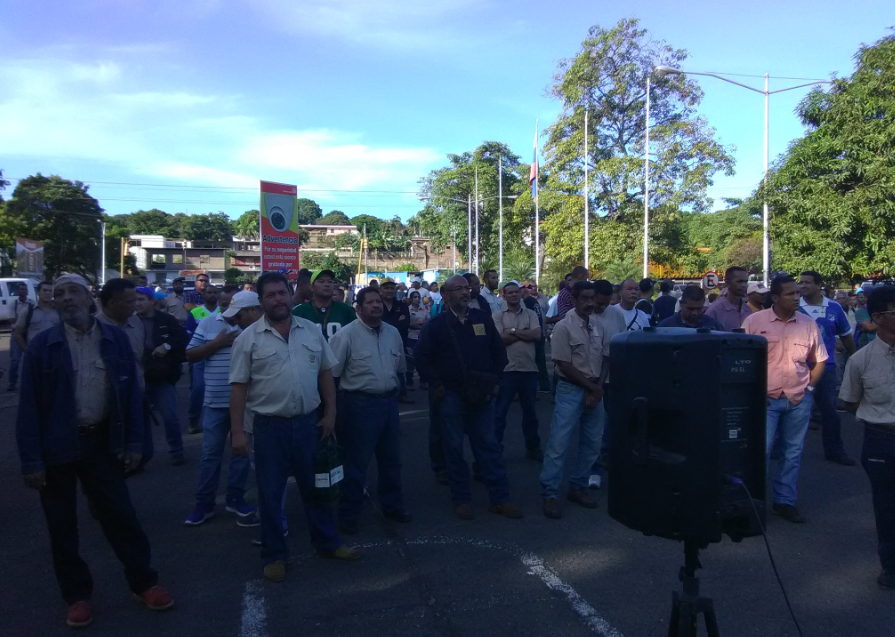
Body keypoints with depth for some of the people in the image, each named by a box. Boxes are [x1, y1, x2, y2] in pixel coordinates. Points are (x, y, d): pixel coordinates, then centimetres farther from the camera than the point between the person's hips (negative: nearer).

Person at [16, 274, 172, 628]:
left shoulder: (116, 339, 0)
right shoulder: (42, 345, -6)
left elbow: (131, 392, 3)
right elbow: (29, 406, -6)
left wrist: (134, 443, 0)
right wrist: (31, 460, -9)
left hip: (102, 442, 1)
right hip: (56, 446, -1)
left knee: (120, 516, 8)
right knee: (62, 525, 11)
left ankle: (144, 583, 24)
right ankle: (77, 595, 28)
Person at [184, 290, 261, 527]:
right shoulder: (208, 323, 0)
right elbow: (189, 355, 1)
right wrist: (217, 343, -11)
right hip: (216, 402, 0)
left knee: (242, 451, 11)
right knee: (210, 454, 8)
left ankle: (235, 499, 26)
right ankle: (204, 503, 21)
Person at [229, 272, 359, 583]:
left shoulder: (312, 331, 4)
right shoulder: (249, 338, -5)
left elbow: (325, 374, 9)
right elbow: (239, 387, -5)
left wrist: (330, 414, 5)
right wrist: (237, 431, -8)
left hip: (308, 422, 3)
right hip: (270, 426, -2)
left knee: (315, 486, 16)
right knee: (270, 493, 9)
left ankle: (327, 542, 33)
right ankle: (274, 555, 26)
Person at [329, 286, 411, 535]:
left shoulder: (393, 333, 6)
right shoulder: (346, 335, -13)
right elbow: (331, 374, -12)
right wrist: (333, 408, -9)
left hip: (389, 401, 6)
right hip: (360, 403, -6)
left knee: (391, 459, 18)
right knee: (356, 461, 3)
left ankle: (392, 505, 37)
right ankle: (348, 514, 19)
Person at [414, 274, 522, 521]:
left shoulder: (483, 319, 6)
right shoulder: (436, 325, -1)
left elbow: (499, 351, 13)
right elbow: (423, 358, 1)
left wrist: (494, 380, 4)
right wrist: (436, 385, -5)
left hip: (481, 394, 2)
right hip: (452, 396, -2)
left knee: (488, 445, 6)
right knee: (454, 448, 6)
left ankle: (500, 498, 14)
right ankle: (462, 500, 19)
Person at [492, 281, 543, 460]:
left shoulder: (531, 314, 7)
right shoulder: (497, 316, 1)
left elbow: (537, 336, -8)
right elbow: (499, 340, -13)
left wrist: (513, 331, -9)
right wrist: (524, 332, -8)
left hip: (529, 369, 3)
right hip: (507, 370, -2)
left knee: (530, 411, 15)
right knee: (500, 412, 3)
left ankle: (533, 447, 29)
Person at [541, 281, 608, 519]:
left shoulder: (599, 327, 7)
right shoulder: (564, 327, -11)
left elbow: (606, 359, 11)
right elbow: (564, 366, -13)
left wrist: (599, 387, -4)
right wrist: (592, 387, -10)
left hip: (595, 390, 6)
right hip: (571, 390, -6)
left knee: (592, 444, 12)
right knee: (558, 444, -7)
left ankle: (578, 487, 26)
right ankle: (549, 494, 2)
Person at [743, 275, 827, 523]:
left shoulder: (808, 324, 3)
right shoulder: (754, 321, -7)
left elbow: (819, 361, 15)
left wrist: (809, 387, 4)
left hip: (799, 400, 3)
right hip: (766, 398, -3)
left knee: (793, 453, 12)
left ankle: (785, 501, 25)